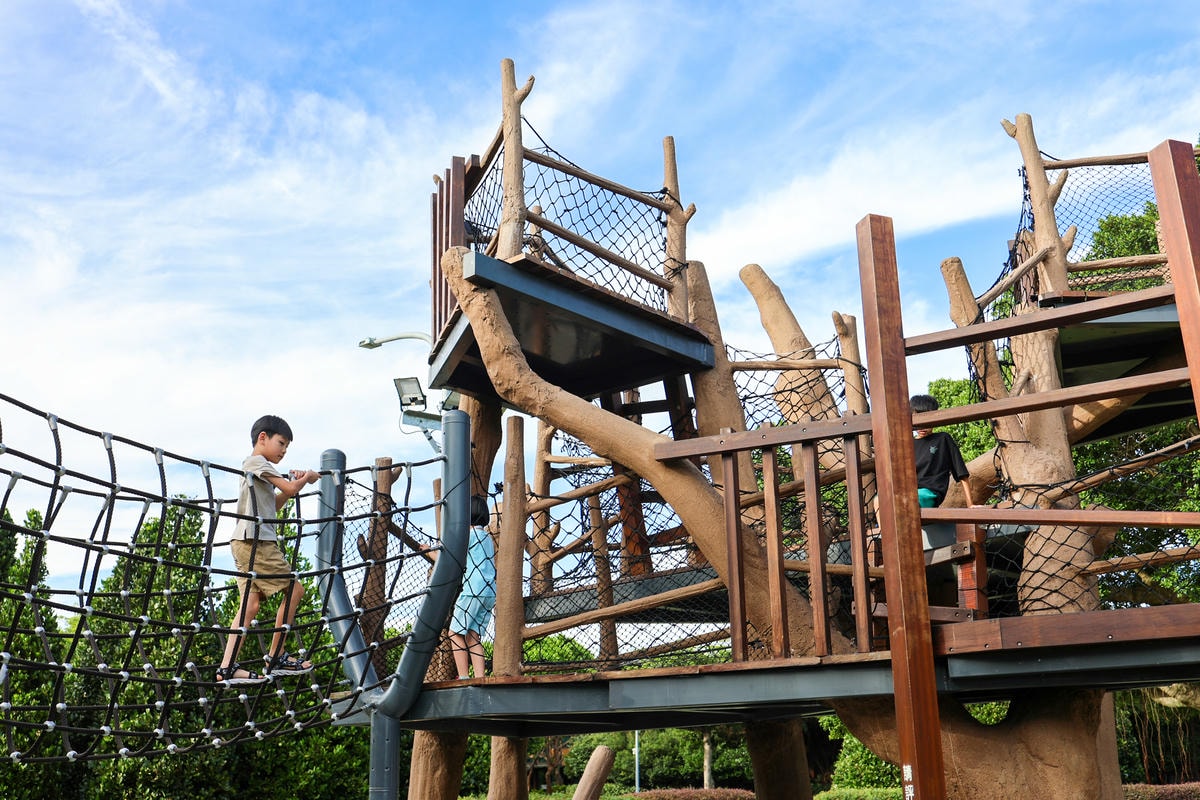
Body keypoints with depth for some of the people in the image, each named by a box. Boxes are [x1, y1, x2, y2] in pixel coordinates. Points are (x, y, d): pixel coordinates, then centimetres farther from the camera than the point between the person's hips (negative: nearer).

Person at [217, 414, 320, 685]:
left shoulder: (256, 466, 26)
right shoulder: (257, 462, -5)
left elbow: (275, 504, 27)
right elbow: (290, 488, -13)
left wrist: (295, 482, 16)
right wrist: (308, 478, 7)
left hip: (247, 542, 10)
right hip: (255, 540, -10)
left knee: (251, 604, 1)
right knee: (294, 589, -5)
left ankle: (227, 668, -7)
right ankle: (276, 658, 0)